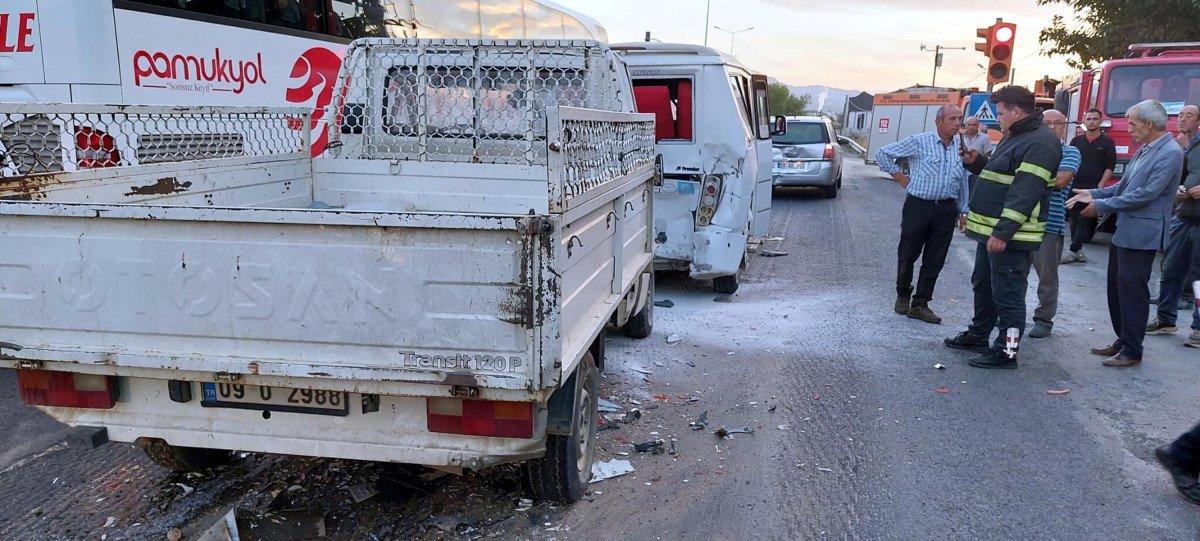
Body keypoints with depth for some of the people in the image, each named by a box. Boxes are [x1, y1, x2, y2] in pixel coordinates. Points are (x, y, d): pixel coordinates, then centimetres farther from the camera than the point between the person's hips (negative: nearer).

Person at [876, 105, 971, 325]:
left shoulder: (961, 148, 9)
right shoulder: (919, 142, -5)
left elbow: (964, 182, 17)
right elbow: (883, 154, 0)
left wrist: (963, 211, 15)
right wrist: (899, 176, 0)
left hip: (946, 210, 4)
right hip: (918, 206, -4)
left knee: (935, 261, 4)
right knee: (907, 255, 4)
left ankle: (920, 304, 12)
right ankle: (902, 296, 25)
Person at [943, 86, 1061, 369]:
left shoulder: (1041, 142, -17)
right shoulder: (1013, 137, 17)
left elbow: (1026, 192, -24)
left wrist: (1002, 232, -28)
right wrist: (976, 162, 11)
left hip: (1011, 236, -11)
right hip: (993, 230, 11)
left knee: (1007, 293, -4)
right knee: (983, 285, 21)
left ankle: (1006, 351, 4)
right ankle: (978, 334, 35)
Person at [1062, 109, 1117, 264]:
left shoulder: (1107, 142, 4)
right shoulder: (1077, 140, 12)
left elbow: (1110, 167, -1)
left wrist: (1100, 186, -11)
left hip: (1094, 188, -3)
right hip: (1075, 187, 3)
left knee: (1087, 221, -6)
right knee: (1075, 220, 5)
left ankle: (1073, 251, -5)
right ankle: (1078, 251, 13)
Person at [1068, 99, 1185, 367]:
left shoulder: (1170, 153, -15)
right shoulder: (1144, 151, 14)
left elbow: (1147, 193, -21)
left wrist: (1102, 206, -17)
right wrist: (1094, 194, 6)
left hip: (1142, 235, -9)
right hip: (1123, 232, 9)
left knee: (1132, 291, -3)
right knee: (1116, 288, 15)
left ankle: (1132, 352, 6)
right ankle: (1122, 341, 27)